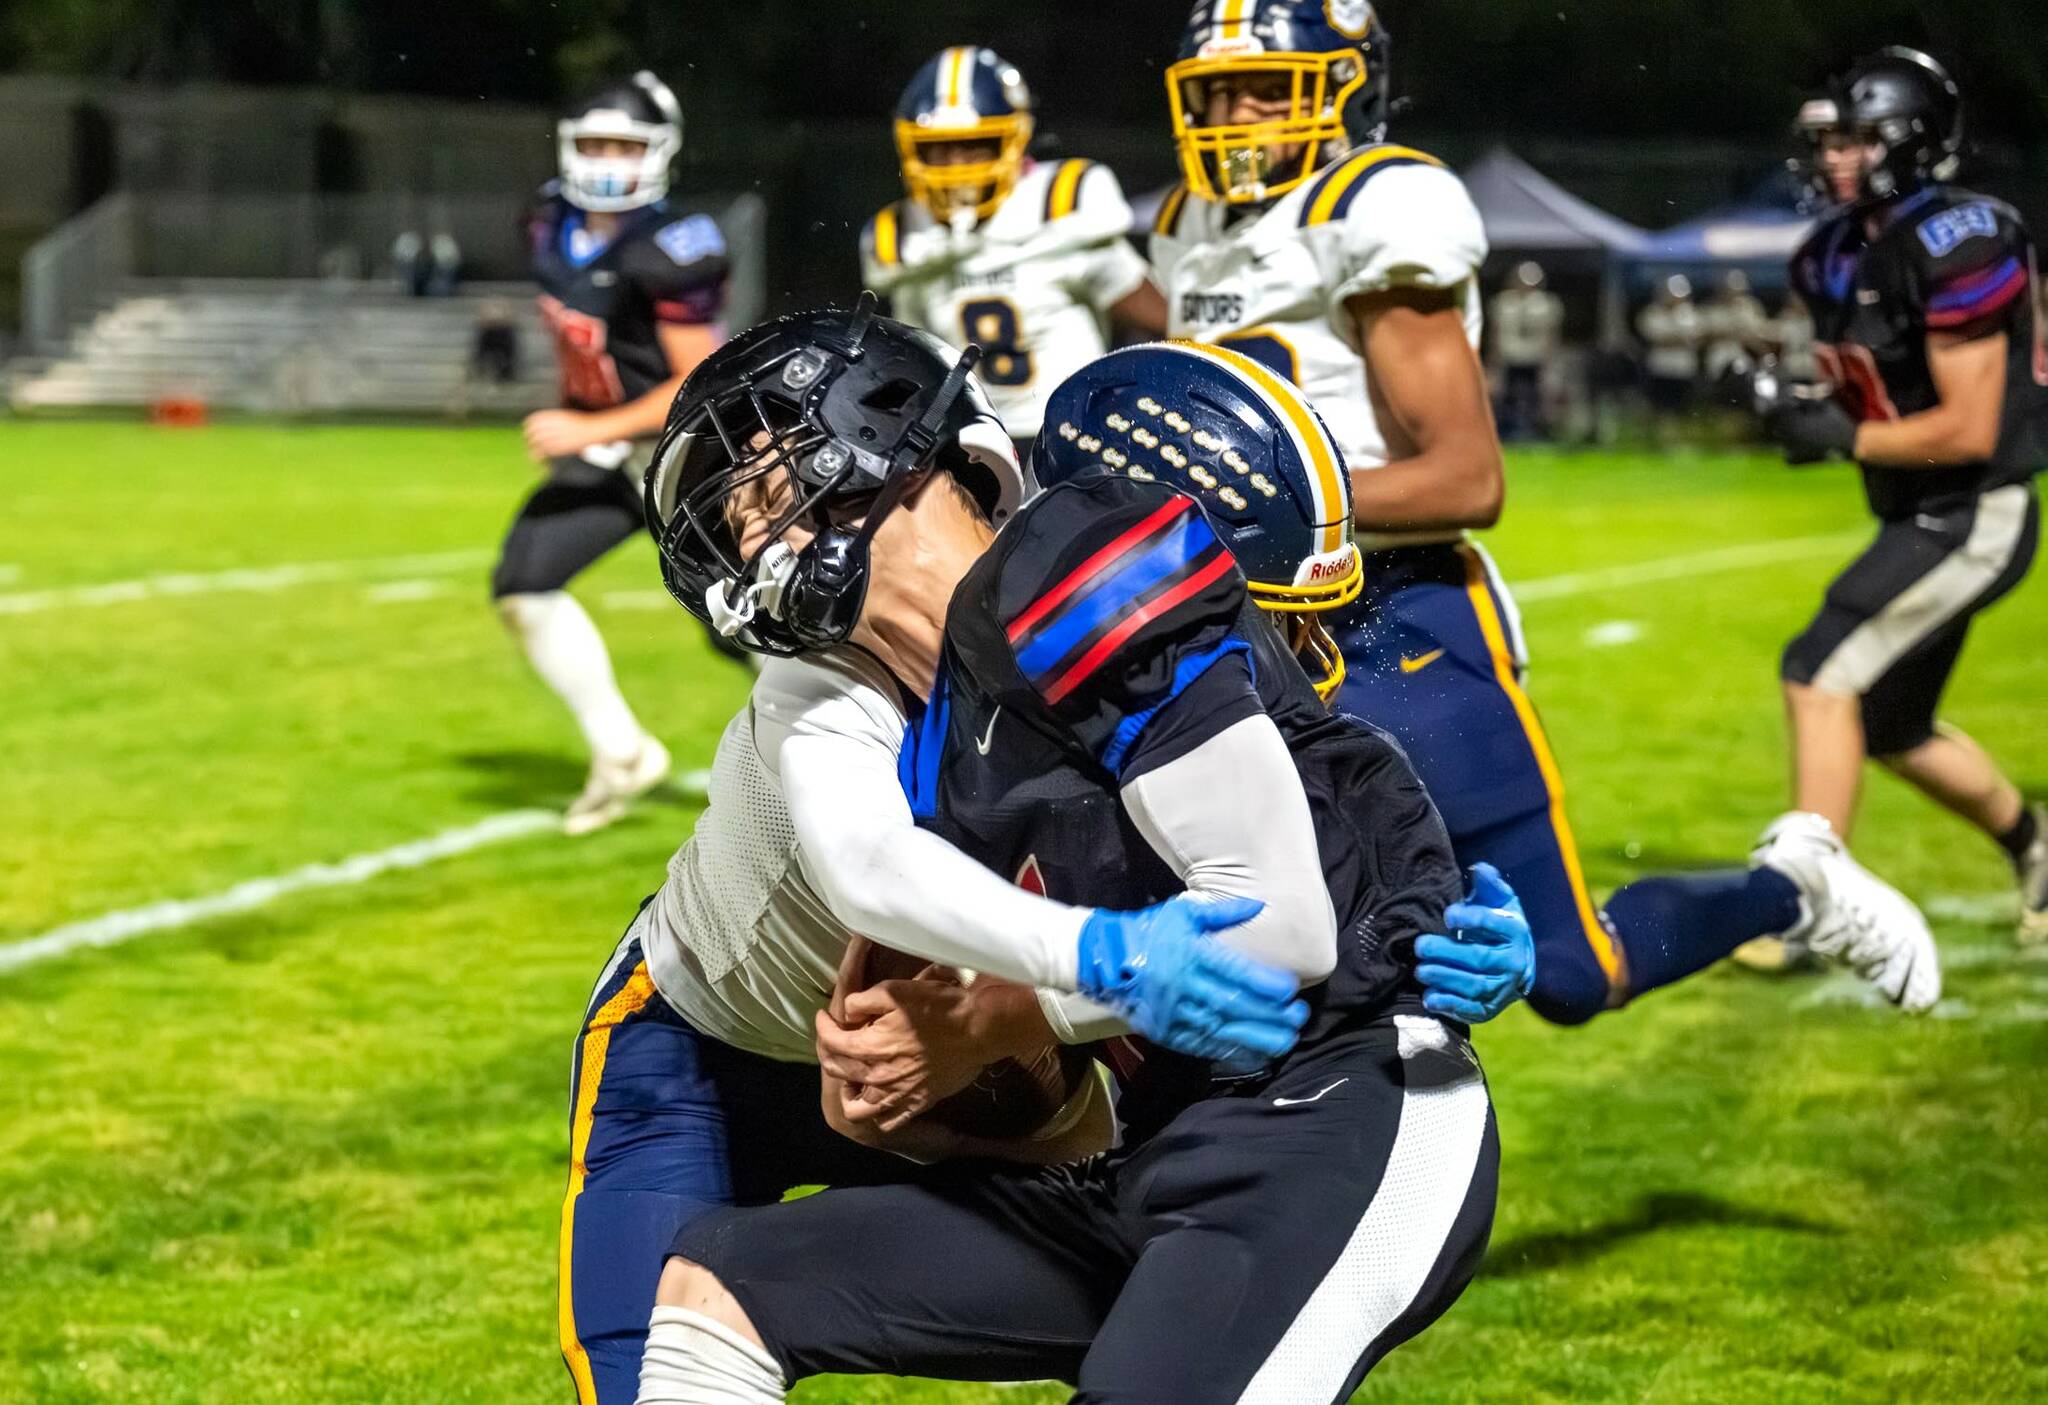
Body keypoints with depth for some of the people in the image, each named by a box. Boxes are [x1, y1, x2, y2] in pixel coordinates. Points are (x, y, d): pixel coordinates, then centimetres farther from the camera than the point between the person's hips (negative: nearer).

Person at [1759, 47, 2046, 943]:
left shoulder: (1953, 248, -20)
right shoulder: (1841, 256, 7)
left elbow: (1969, 430, -23)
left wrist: (1843, 438, -20)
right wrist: (1806, 414, -2)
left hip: (1973, 518, -10)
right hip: (1919, 519, 10)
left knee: (1821, 676, -17)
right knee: (1893, 728, 19)